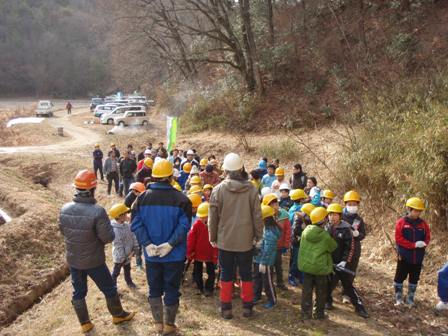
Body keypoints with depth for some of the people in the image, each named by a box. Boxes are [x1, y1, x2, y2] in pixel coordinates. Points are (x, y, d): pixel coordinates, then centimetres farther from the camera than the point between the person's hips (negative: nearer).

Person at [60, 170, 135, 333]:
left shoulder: (65, 209, -10)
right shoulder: (97, 211, -28)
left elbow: (63, 231, 5)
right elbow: (108, 237, -21)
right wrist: (105, 227, -2)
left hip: (73, 260, 5)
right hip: (94, 261, -4)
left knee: (78, 292, 20)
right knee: (109, 288, 18)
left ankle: (84, 323, 34)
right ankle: (118, 315, 37)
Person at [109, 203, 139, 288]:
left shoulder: (127, 225, -7)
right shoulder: (115, 230, -31)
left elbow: (133, 237, 0)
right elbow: (118, 246, -27)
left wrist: (134, 249, -7)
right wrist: (122, 258, -21)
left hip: (128, 254, 8)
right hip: (120, 257, -8)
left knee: (127, 269, 28)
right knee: (116, 272, 12)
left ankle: (129, 282, 48)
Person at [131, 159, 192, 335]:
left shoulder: (142, 198, -4)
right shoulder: (181, 198, -12)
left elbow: (136, 224, -10)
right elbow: (184, 225, -20)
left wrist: (147, 244, -13)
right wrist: (170, 244, -19)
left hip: (151, 254, 3)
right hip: (174, 254, -2)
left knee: (154, 289, 18)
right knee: (171, 289, 11)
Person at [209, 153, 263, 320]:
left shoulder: (218, 189, -10)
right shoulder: (251, 189, -10)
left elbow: (213, 216, -4)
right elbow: (257, 215, -5)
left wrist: (212, 237, 8)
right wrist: (258, 235, 8)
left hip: (225, 240, 0)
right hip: (245, 240, 0)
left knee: (226, 274, 11)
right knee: (246, 274, 14)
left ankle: (226, 308, 16)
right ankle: (247, 307, 22)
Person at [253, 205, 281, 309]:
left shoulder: (270, 232, -25)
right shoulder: (264, 227, 2)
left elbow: (268, 249, -24)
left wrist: (263, 263, -21)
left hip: (265, 261, -8)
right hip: (257, 258, 8)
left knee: (267, 281, 6)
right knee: (257, 278, 21)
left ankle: (272, 300, 23)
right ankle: (256, 296, 38)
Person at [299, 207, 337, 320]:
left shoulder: (305, 231, -5)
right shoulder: (325, 236, -19)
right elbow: (333, 247, -4)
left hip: (306, 265, 4)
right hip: (320, 267, -4)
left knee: (307, 290, 13)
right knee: (321, 291, 13)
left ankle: (306, 313, 18)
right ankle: (319, 313, 23)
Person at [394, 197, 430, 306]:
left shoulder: (423, 224, 3)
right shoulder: (401, 222, -8)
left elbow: (427, 238, 5)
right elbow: (398, 238, -13)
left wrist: (423, 244, -18)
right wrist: (414, 245, -20)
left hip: (418, 257, 3)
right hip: (404, 256, -3)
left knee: (414, 279, 12)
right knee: (400, 277, 4)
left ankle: (410, 298, 25)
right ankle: (398, 298, 17)